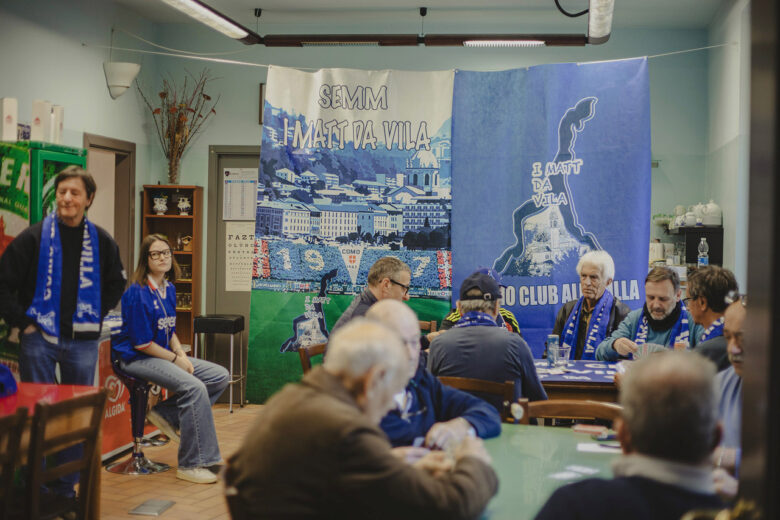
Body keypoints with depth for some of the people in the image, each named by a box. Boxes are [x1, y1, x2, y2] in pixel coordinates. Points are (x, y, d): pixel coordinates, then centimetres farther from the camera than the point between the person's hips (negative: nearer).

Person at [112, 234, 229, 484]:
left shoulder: (169, 289, 10)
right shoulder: (138, 293, -16)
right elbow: (142, 344, -18)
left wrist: (182, 355, 0)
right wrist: (176, 359, -11)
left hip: (164, 354, 9)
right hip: (136, 358, -9)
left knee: (220, 376, -1)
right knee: (194, 387, -28)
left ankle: (167, 414, 2)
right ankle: (191, 464, -21)